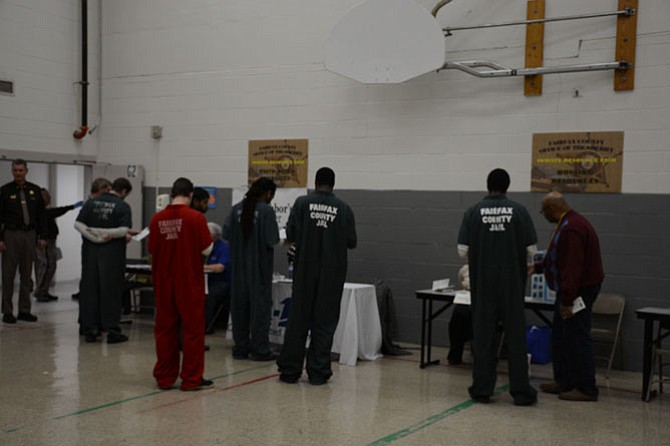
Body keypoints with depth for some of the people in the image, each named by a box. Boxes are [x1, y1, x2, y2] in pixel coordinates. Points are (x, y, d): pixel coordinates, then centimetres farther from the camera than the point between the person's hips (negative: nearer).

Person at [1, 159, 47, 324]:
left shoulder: (35, 190, 8)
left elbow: (41, 215, 10)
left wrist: (42, 236, 4)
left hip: (30, 235, 3)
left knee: (26, 274, 7)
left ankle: (24, 310, 14)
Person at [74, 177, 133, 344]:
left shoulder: (91, 202, 7)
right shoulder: (123, 206, -6)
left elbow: (78, 224, -1)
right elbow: (124, 230, -16)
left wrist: (94, 236, -6)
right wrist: (107, 234, -7)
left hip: (90, 250, 4)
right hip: (111, 253, -4)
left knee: (89, 289, 9)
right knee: (110, 291, 2)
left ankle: (90, 330, 13)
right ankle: (112, 331, 5)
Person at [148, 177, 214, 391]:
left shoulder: (157, 219, -2)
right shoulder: (196, 218, -12)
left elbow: (152, 250, 6)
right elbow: (207, 249, -9)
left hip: (164, 283, 4)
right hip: (189, 283, -4)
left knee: (165, 328, 12)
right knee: (193, 329, 5)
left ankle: (164, 377, 18)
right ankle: (191, 379, 9)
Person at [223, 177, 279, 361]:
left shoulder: (237, 208, 1)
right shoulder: (266, 210, -13)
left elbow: (226, 234, -1)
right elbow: (272, 240, -16)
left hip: (239, 266, 5)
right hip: (259, 266, -5)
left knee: (240, 305, 12)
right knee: (260, 306, 4)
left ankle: (240, 348, 18)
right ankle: (259, 349, 7)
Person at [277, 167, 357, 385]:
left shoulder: (302, 203, -4)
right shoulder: (344, 209, -1)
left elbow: (290, 235, -8)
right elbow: (351, 242, 0)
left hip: (305, 270, 0)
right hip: (332, 273, 0)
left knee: (298, 319, 8)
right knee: (324, 322, 5)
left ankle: (290, 369, 11)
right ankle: (318, 372, 6)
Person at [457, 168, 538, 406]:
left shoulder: (474, 211, -3)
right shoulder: (519, 211, -3)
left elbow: (463, 249, -4)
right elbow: (531, 250, -4)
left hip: (483, 282, 0)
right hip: (512, 281, 0)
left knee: (483, 334, 7)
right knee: (515, 335, 5)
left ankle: (482, 389, 12)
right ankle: (521, 391, 8)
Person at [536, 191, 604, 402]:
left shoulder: (571, 229, -22)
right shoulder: (568, 224, 14)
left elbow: (572, 267, -27)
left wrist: (567, 301, -26)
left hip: (579, 290, -11)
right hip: (569, 290, 11)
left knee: (577, 338, -6)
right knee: (560, 337, 16)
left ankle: (586, 389, 0)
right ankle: (564, 382, 24)